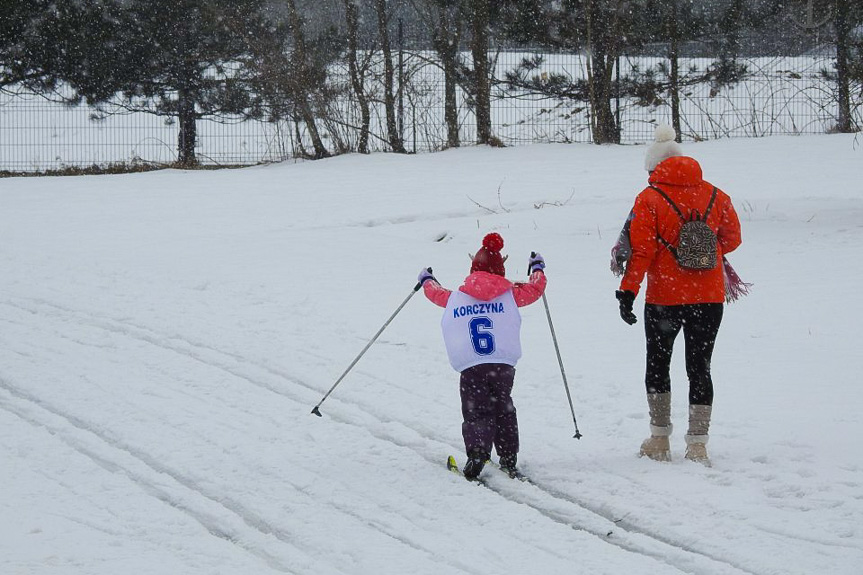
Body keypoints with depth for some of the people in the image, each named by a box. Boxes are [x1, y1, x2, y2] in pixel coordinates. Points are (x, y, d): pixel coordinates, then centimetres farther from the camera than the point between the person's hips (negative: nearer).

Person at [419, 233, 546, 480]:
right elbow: (535, 288, 22)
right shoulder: (509, 294, 8)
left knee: (476, 413, 3)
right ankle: (509, 459, 15)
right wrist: (537, 269, 43)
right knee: (503, 409, 17)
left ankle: (477, 454, -19)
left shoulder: (456, 298, 9)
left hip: (471, 368, -1)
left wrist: (426, 280, 51)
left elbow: (436, 293, 28)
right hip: (504, 365, 1)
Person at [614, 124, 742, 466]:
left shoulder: (650, 198, -7)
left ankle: (660, 440, 15)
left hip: (664, 298, -2)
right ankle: (697, 445, 3)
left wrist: (627, 292, -9)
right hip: (709, 297, 2)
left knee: (657, 364, 15)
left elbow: (641, 251, -12)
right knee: (700, 367, 8)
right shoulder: (715, 196, 3)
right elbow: (731, 239, 12)